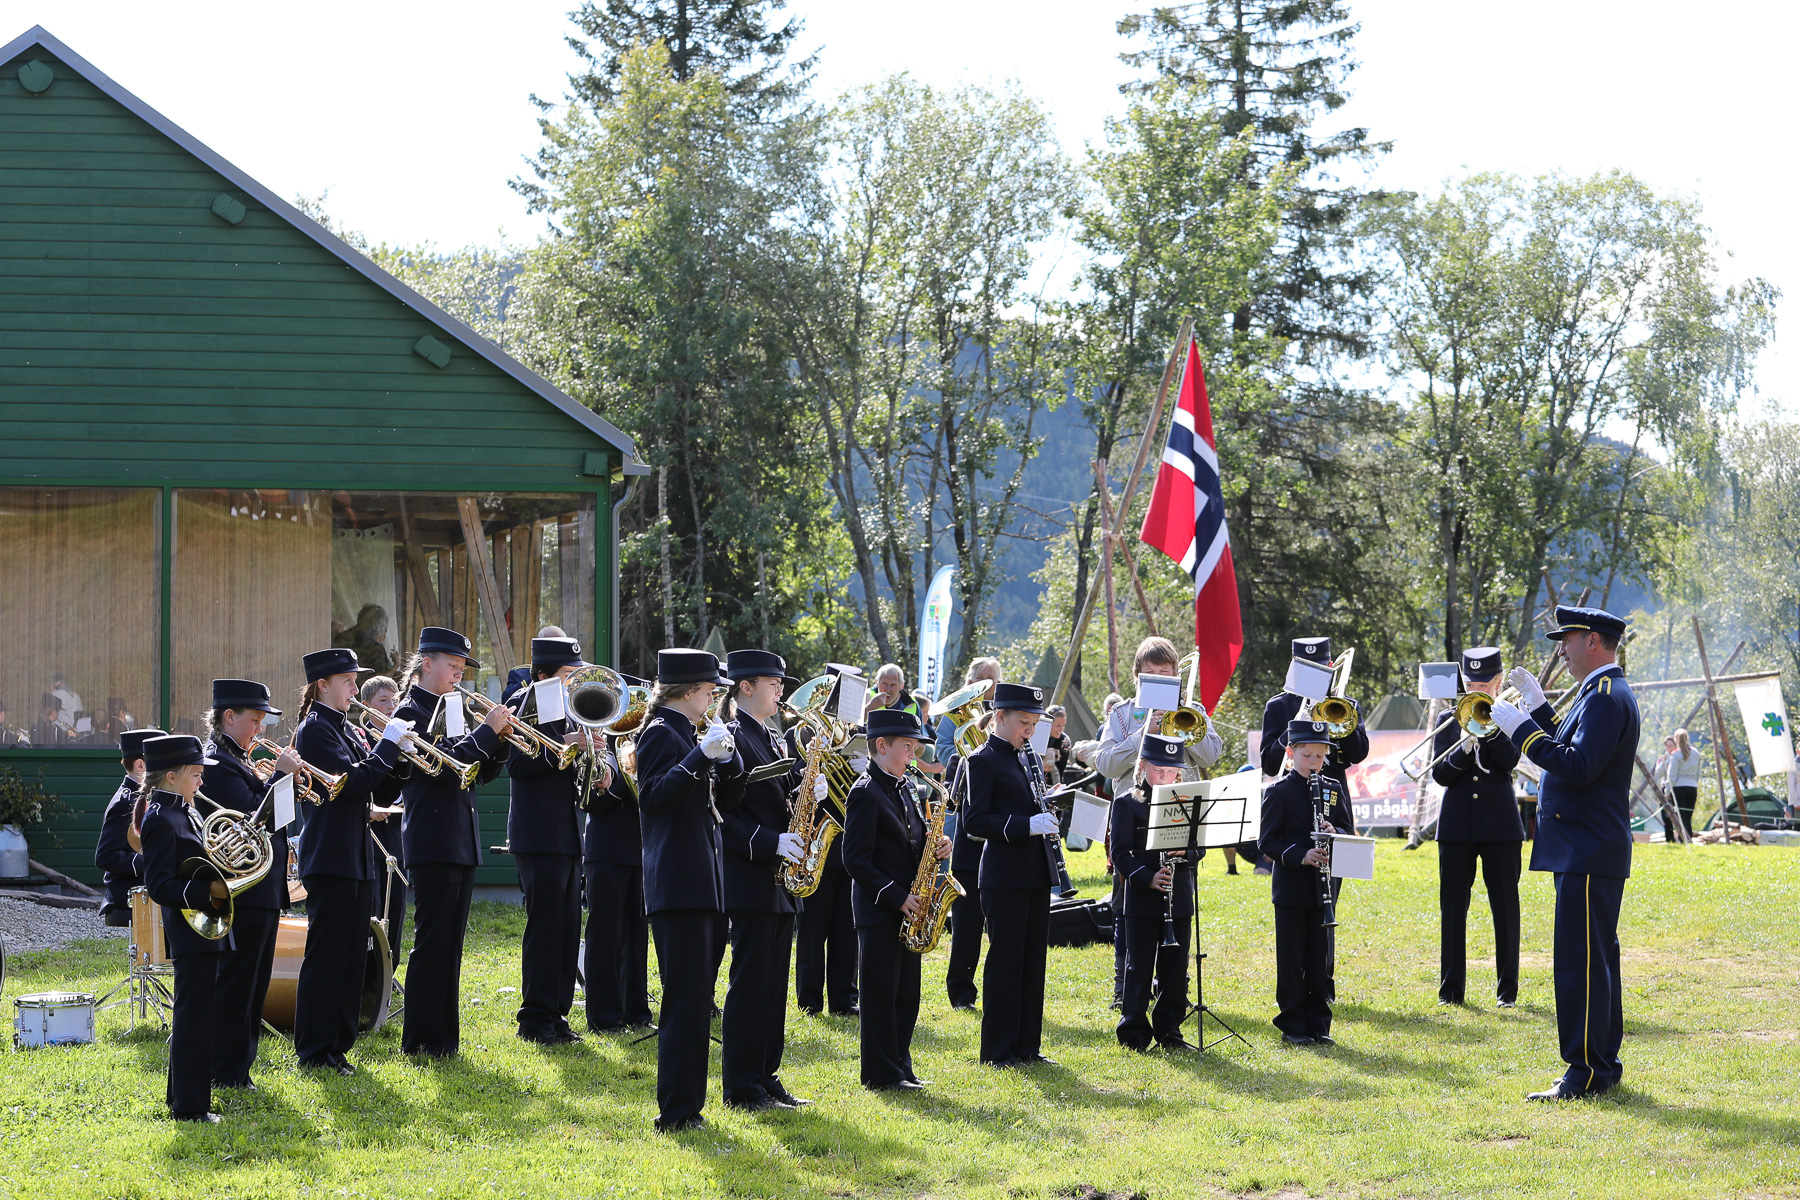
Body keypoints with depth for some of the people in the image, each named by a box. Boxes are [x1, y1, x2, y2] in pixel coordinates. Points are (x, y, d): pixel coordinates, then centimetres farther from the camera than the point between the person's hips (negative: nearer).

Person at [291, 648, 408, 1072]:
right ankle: (314, 1050, 1)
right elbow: (352, 782, -20)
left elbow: (372, 786, 16)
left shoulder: (347, 730, 15)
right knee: (326, 954, -4)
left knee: (351, 954, 9)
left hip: (356, 858, 9)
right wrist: (388, 744, -14)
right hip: (330, 858, -9)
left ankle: (338, 1045, 14)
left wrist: (398, 752, 3)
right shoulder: (315, 729, -11)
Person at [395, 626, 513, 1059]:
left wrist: (500, 740, -2)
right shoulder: (411, 712, -7)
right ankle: (420, 1039, -2)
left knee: (451, 942, 10)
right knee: (432, 941, -6)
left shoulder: (453, 709, 17)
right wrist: (486, 730, -18)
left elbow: (482, 772, 16)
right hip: (433, 841, -8)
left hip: (461, 840, 8)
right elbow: (442, 766, -20)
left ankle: (444, 1035, 14)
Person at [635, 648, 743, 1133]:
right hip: (678, 885, -9)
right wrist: (700, 757, -27)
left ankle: (686, 1106, 15)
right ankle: (677, 1112, -8)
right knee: (686, 998, -10)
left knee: (695, 1001, 11)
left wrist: (725, 756, 0)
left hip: (701, 883, 9)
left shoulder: (690, 734, 19)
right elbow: (652, 797, -21)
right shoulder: (660, 734, -8)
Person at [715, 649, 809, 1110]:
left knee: (773, 983, 10)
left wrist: (811, 791, 1)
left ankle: (765, 1077, 15)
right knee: (750, 981, -6)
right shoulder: (732, 740, -10)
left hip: (780, 880, 9)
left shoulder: (777, 743, 17)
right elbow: (722, 814, -15)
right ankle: (742, 1088, -2)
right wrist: (769, 843, -22)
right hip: (749, 879, -9)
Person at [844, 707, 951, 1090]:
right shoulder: (866, 792, -12)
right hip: (879, 911, -8)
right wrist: (896, 897, -19)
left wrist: (936, 846, -3)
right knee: (881, 991, -3)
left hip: (908, 909, 8)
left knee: (906, 993, 10)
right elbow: (857, 858, -17)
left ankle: (899, 1066, 17)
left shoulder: (906, 789, 14)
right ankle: (881, 1073, 1)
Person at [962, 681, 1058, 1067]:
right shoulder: (983, 761, -8)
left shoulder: (1029, 757, 16)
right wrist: (1026, 825, -23)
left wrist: (1047, 816, 1)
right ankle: (998, 1049, 2)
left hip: (1037, 872, 8)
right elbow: (975, 820, -15)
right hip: (1004, 873, -8)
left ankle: (1027, 1044, 16)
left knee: (1033, 958, 9)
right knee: (1005, 959, -3)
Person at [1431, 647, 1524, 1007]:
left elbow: (1509, 761, -12)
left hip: (1500, 827, -2)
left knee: (1505, 907, -1)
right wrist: (1465, 748, -16)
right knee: (1452, 908, 2)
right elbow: (1440, 774, 0)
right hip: (1457, 826, 2)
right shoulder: (1449, 721, 10)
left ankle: (1507, 988, 6)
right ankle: (1451, 988, 8)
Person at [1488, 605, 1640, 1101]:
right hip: (1584, 853, 11)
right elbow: (1568, 756, 20)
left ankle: (1586, 1072, -9)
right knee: (1594, 959, 14)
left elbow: (1578, 767, -25)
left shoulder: (1606, 697, -16)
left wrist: (1522, 729, -19)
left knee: (1581, 962, -10)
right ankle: (1603, 1064, 20)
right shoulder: (1602, 694, 18)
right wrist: (1537, 709, 15)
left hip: (1589, 856, -11)